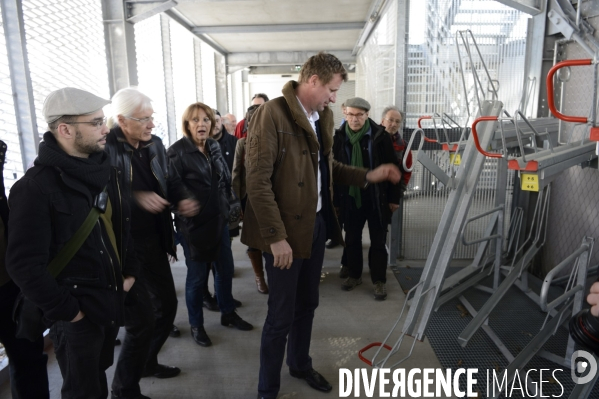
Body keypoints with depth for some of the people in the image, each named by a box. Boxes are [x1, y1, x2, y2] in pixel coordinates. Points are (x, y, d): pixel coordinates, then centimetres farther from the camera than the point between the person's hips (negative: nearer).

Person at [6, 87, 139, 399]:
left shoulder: (107, 171, 3)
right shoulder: (36, 186, -19)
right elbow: (24, 265, -21)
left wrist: (130, 270, 6)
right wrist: (65, 310, -16)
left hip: (112, 299, 6)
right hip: (77, 311, -6)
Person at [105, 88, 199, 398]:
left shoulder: (154, 144, 5)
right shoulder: (104, 147, -15)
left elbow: (171, 179, 13)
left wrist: (183, 199, -6)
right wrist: (137, 198, -34)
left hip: (153, 242, 7)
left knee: (167, 304, 18)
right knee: (142, 318, -2)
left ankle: (148, 362, 43)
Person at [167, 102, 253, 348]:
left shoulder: (214, 147, 7)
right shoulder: (177, 151, -12)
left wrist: (227, 205, 9)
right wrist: (186, 212, -12)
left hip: (219, 219, 6)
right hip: (193, 224, -6)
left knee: (225, 268, 14)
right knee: (197, 275, 6)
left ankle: (228, 313, 35)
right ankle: (196, 325, 25)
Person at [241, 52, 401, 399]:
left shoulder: (324, 116, 8)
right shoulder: (272, 114, -16)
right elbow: (258, 181, -20)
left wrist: (368, 176, 8)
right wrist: (276, 236, -21)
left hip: (318, 223, 7)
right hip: (287, 229, -7)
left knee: (307, 303, 22)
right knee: (281, 315, 5)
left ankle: (300, 364, 45)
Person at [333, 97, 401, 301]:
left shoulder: (380, 136, -7)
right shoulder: (339, 137, -3)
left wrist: (394, 198, -3)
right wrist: (336, 198, 0)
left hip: (377, 198, -2)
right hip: (350, 198, 2)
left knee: (378, 241, 8)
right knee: (352, 239, 14)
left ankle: (379, 280, 21)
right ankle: (354, 274, 32)